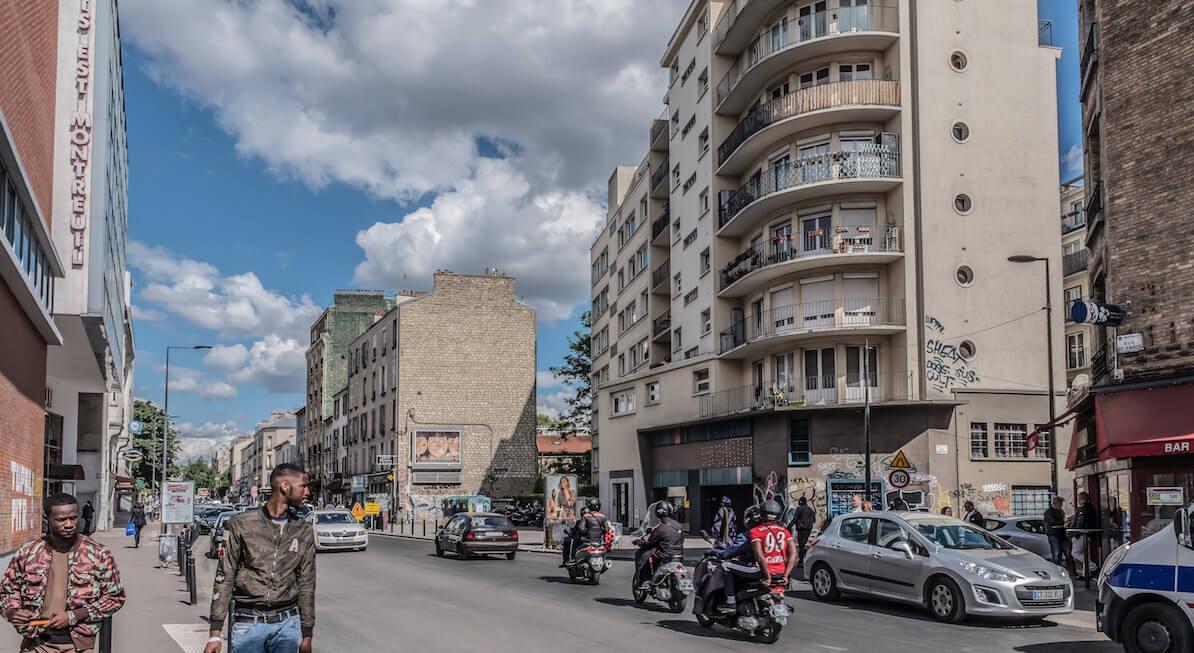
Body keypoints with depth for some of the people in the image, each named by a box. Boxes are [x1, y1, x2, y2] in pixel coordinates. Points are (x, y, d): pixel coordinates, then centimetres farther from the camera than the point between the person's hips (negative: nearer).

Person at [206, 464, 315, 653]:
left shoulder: (304, 531, 5)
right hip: (249, 623, -2)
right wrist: (215, 634, -5)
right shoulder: (240, 525, -3)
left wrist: (307, 635, 7)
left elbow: (306, 584, 8)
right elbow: (224, 578, -1)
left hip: (288, 623, 2)